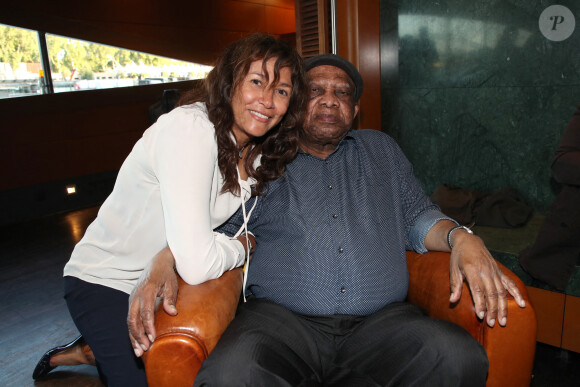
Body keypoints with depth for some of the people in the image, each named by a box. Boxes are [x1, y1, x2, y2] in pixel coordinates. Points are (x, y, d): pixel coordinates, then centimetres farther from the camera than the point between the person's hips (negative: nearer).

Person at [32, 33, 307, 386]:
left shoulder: (259, 152, -4)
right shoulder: (190, 129, -30)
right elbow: (197, 266, -36)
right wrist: (245, 244, -18)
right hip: (108, 284, -7)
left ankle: (91, 350, 28)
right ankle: (95, 351, 17)